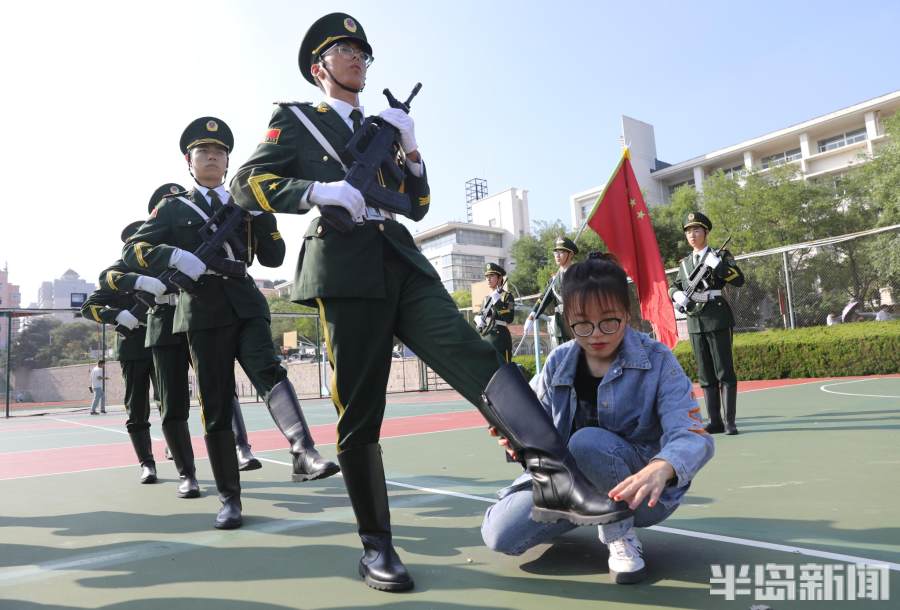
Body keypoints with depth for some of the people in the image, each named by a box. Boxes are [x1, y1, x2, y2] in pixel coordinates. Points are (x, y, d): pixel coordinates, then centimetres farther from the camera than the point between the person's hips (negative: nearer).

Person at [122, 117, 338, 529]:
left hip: (246, 307, 1)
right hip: (202, 314, -1)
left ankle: (304, 453, -39)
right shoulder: (173, 208, 11)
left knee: (270, 372, -24)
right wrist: (174, 255, -19)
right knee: (216, 407, 0)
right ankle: (229, 499, 8)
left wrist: (262, 213, -6)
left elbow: (273, 258, 8)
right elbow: (133, 251, 1)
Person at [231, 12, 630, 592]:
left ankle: (556, 477, -28)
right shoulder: (294, 119, 16)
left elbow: (418, 206, 23)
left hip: (404, 264, 4)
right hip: (347, 268, -4)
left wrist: (409, 148, 7)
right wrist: (319, 190, -15)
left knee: (477, 357, -17)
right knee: (360, 412, -3)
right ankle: (376, 543, 10)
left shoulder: (381, 128, 29)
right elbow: (248, 184, 2)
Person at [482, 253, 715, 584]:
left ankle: (620, 533, -8)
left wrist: (659, 469, -48)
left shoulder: (657, 360, -14)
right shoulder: (558, 362, -4)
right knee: (499, 535, -16)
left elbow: (693, 435, -25)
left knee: (587, 441, -35)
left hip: (640, 490, -4)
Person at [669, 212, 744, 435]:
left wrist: (717, 264, -20)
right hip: (695, 321, 5)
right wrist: (677, 295, 0)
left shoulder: (720, 255, 2)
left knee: (724, 372, -3)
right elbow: (674, 286, 22)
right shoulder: (685, 262, 16)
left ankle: (730, 421, 1)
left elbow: (739, 280, -10)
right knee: (705, 375, 8)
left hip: (717, 319, -5)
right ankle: (715, 421, 14)